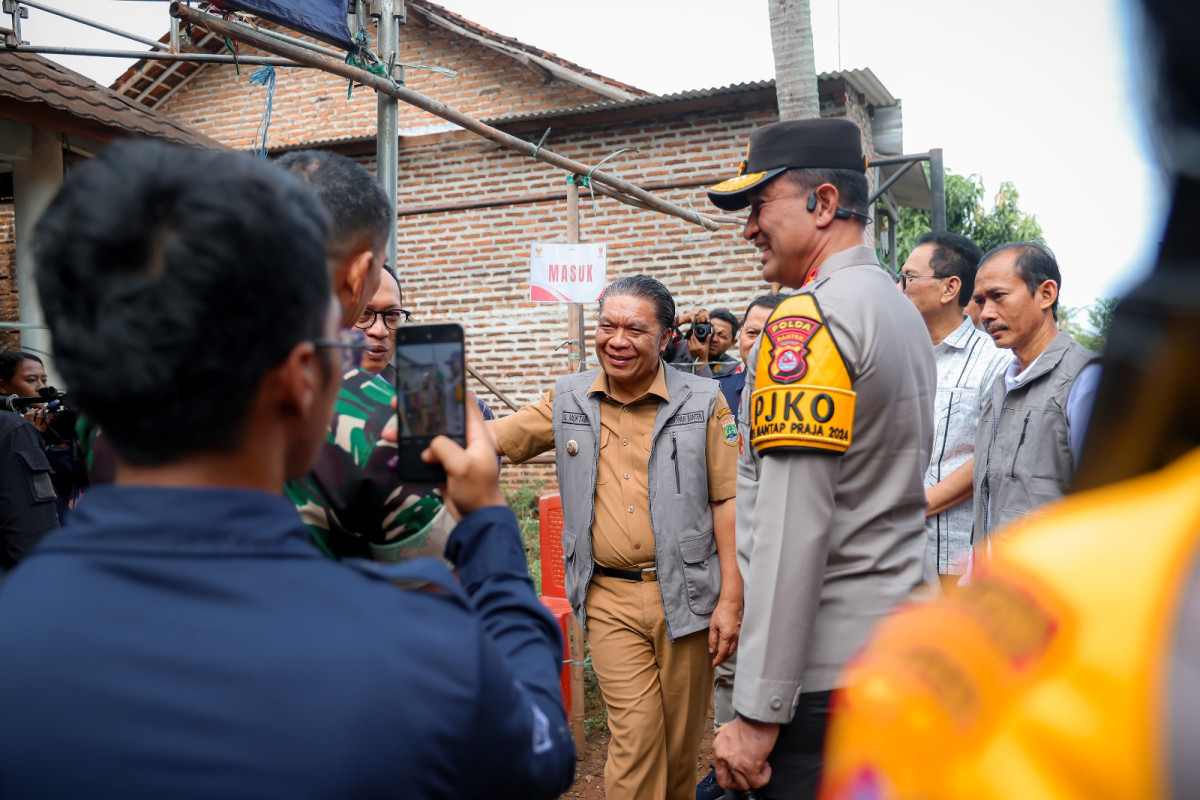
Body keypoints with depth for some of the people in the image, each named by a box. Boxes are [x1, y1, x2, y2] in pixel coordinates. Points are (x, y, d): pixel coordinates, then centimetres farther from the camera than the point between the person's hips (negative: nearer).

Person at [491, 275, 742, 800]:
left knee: (681, 741, 11)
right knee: (635, 735, -4)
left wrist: (731, 600, -6)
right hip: (610, 599, 1)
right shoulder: (568, 400, 5)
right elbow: (490, 440, 8)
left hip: (684, 594, -1)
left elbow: (727, 502, -2)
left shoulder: (703, 402, -2)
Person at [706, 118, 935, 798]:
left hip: (824, 676, -9)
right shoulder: (903, 309, 14)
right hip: (902, 658, 9)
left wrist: (757, 713, -19)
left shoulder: (807, 321, -16)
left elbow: (792, 527, -23)